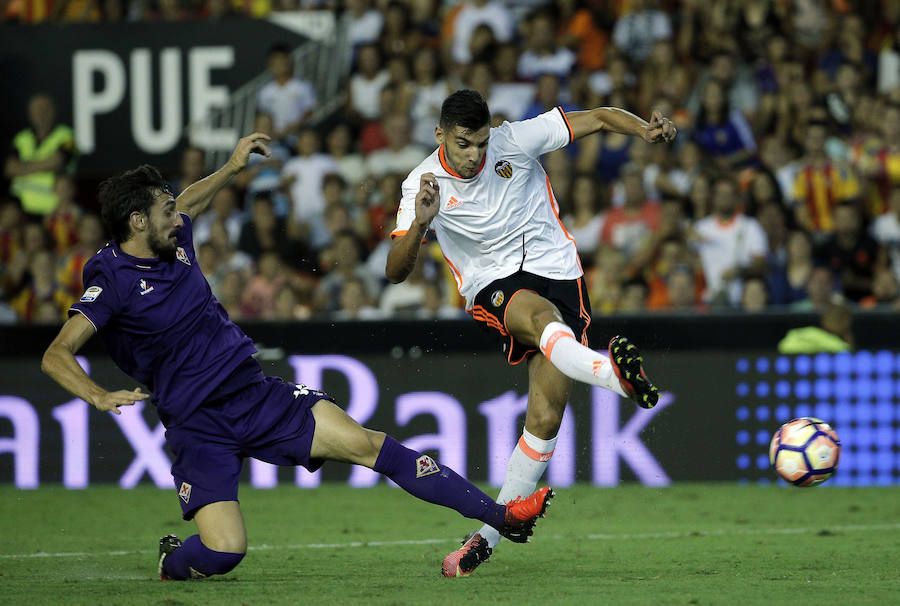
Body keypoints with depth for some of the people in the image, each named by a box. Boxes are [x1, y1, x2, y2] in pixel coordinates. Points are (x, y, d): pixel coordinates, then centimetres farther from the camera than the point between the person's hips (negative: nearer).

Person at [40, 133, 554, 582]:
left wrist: (231, 168, 33)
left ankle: (501, 516, -10)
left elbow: (189, 205, 33)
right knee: (223, 552, -21)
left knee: (362, 443, -10)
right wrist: (100, 396, -35)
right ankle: (171, 561, 17)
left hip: (259, 394, 6)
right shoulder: (112, 281, -13)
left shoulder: (175, 240, 7)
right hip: (198, 427, -6)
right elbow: (56, 356, -20)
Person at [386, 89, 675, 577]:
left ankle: (490, 534, 4)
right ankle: (615, 374, -71)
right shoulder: (423, 184, -5)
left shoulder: (515, 140, -6)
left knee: (545, 418, -8)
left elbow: (597, 118, -4)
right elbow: (395, 272, -11)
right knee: (544, 318, -39)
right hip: (494, 286, -1)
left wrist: (645, 129, -23)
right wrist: (420, 223, -29)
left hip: (555, 270, 1)